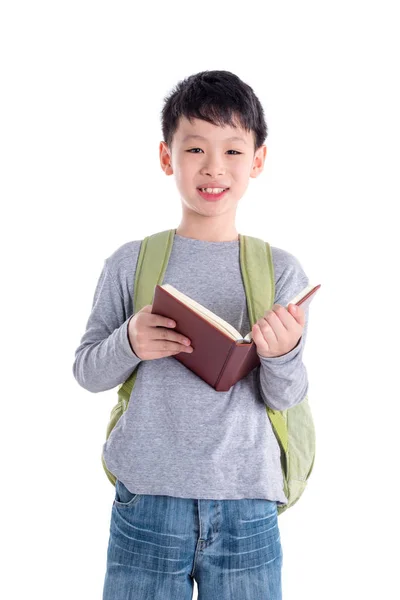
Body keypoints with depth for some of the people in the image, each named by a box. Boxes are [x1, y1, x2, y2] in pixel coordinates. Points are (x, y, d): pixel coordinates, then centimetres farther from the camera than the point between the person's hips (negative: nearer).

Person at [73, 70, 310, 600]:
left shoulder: (280, 270, -1)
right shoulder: (131, 262, -2)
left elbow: (285, 398, -2)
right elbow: (86, 371, 3)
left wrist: (283, 355, -23)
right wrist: (130, 343, -17)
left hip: (247, 507, 1)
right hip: (146, 501, 0)